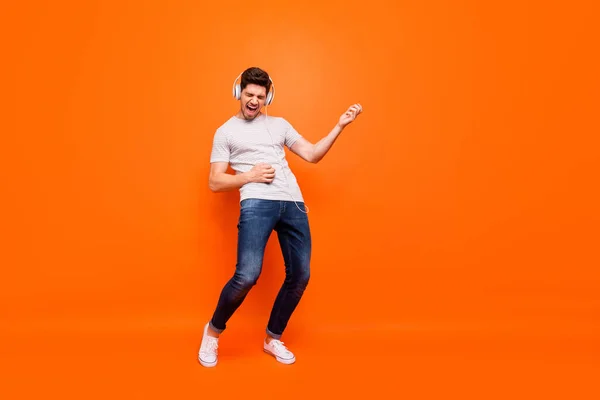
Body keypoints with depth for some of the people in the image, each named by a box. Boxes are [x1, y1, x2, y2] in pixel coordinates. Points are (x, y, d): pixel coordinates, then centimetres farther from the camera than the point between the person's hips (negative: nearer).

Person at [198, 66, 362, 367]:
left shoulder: (279, 124, 23)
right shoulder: (226, 132, 13)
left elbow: (312, 155, 18)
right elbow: (214, 183, 8)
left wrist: (340, 126, 10)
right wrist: (249, 176, -6)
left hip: (293, 204, 5)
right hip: (257, 204, -4)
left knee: (300, 276, 3)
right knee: (247, 276, -19)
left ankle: (273, 339, 24)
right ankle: (213, 331, 10)